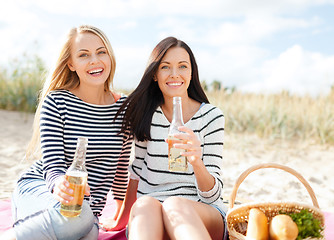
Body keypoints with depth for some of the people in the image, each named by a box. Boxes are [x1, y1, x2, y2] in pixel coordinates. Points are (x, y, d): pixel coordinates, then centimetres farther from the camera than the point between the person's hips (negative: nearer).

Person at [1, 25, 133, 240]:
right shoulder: (56, 102, -8)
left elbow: (122, 167, 14)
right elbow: (52, 165, -14)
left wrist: (121, 212, 24)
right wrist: (60, 185, -38)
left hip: (88, 209, 3)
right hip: (38, 188, -2)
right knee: (78, 216, -38)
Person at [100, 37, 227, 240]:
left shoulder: (211, 116, -2)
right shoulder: (146, 114, 4)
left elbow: (212, 195, -6)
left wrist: (197, 163, -27)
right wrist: (123, 219, 21)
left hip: (204, 214, -1)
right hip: (148, 216, 2)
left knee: (174, 205, -37)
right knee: (144, 204, -35)